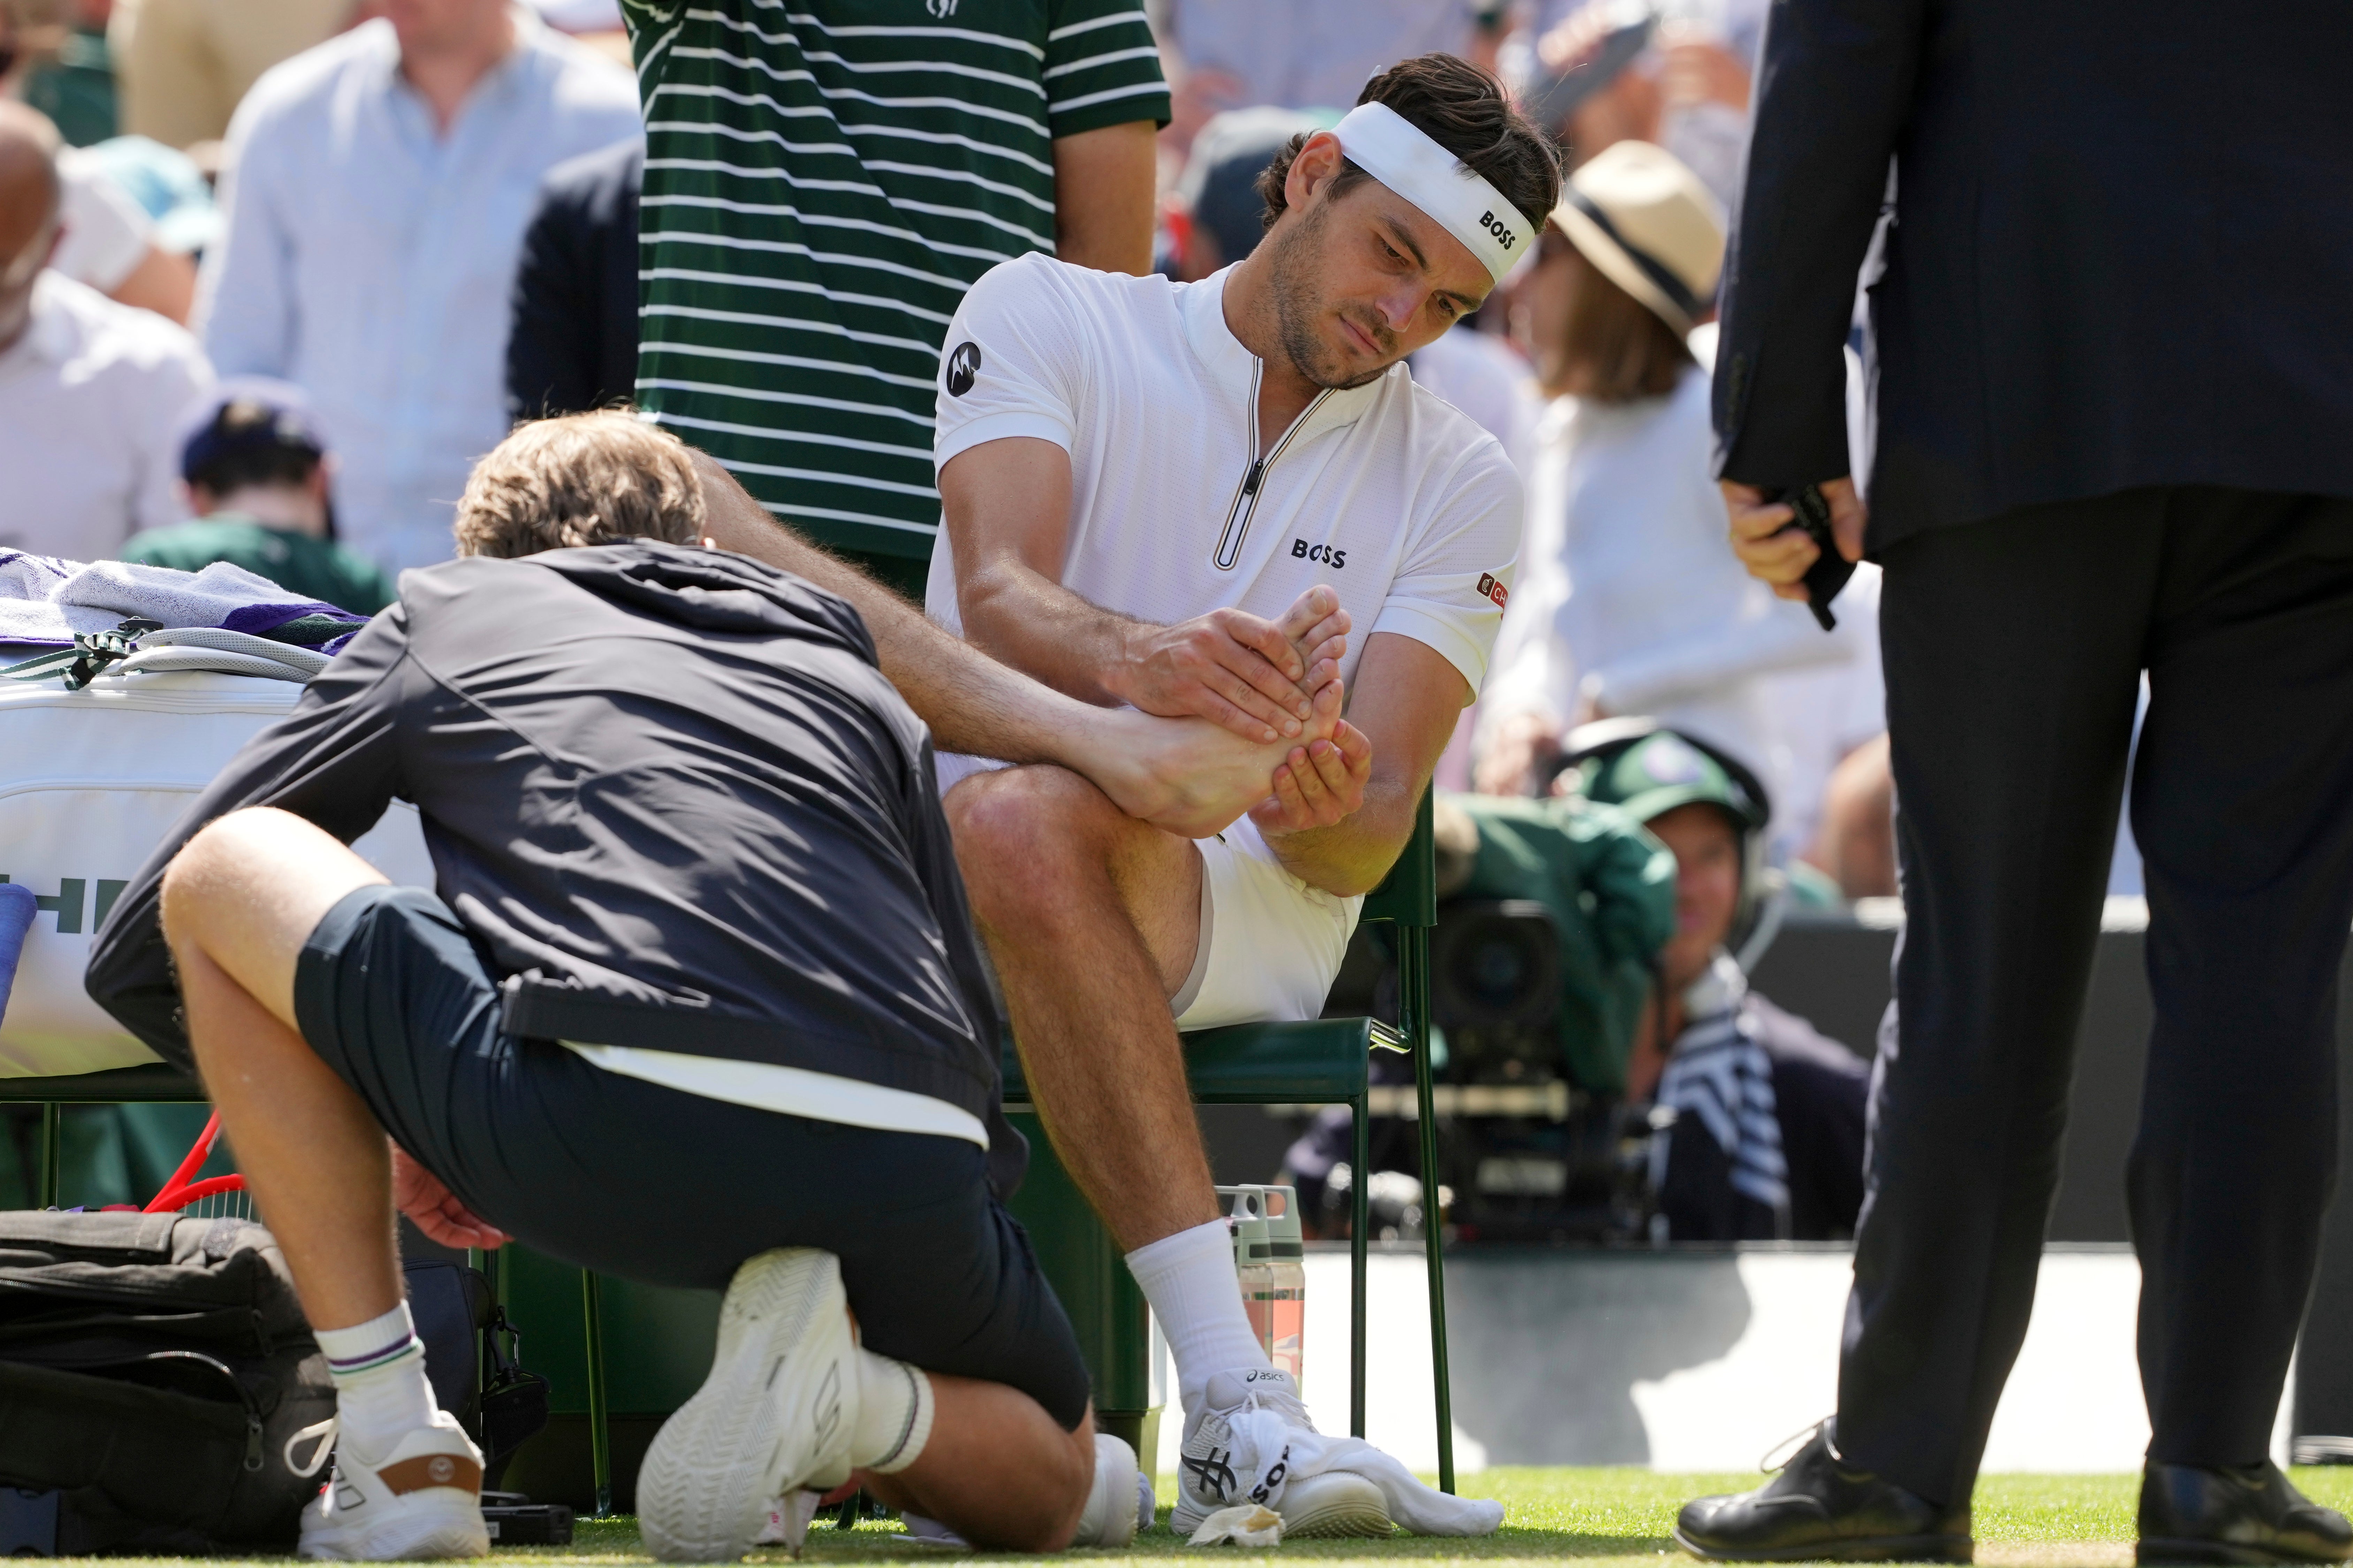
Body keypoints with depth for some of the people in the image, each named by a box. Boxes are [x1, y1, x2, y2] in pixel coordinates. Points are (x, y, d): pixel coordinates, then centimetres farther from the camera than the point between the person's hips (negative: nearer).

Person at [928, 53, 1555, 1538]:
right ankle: (1236, 1399, -46)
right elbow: (999, 597, -11)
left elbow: (1369, 840, 2)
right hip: (954, 875, 0)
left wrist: (1322, 814, -25)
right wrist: (1137, 661, -35)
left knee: (1040, 818, -37)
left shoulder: (1459, 485, 13)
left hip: (1253, 910, 0)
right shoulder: (1048, 320, 8)